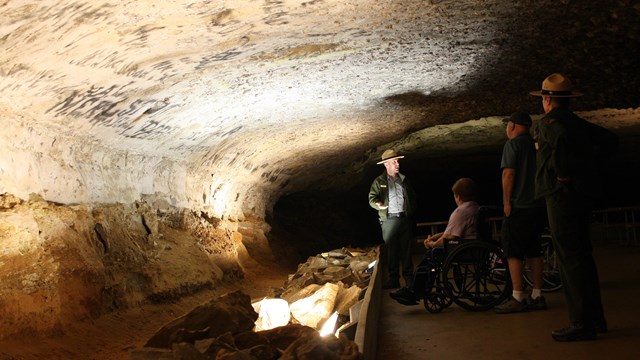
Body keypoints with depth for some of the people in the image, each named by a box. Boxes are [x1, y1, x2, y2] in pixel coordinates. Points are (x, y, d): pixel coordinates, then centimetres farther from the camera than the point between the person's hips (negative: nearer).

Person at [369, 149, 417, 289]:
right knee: (391, 250, -1)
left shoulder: (403, 179, 14)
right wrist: (378, 204, -25)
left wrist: (411, 209, 10)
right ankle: (393, 278, 6)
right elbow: (372, 198, -4)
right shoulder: (379, 181, 3)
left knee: (406, 249, 5)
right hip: (389, 220, -3)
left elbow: (412, 196, 23)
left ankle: (408, 276, 12)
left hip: (405, 218, 3)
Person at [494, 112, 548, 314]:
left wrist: (507, 201, -11)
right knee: (534, 252, 11)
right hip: (537, 206, 8)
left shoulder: (513, 144, -7)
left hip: (518, 207, -8)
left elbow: (508, 174, -15)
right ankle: (537, 296, 12)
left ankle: (518, 298, -5)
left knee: (513, 253, -4)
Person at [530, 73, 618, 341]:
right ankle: (595, 319, 24)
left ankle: (582, 324, -5)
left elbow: (561, 137, -32)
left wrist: (562, 172, -20)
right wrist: (588, 160, 17)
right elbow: (610, 139, 25)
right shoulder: (579, 123, 17)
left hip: (562, 194, -9)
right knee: (581, 256, 16)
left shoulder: (548, 122, -10)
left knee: (570, 258, -7)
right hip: (583, 194, 9)